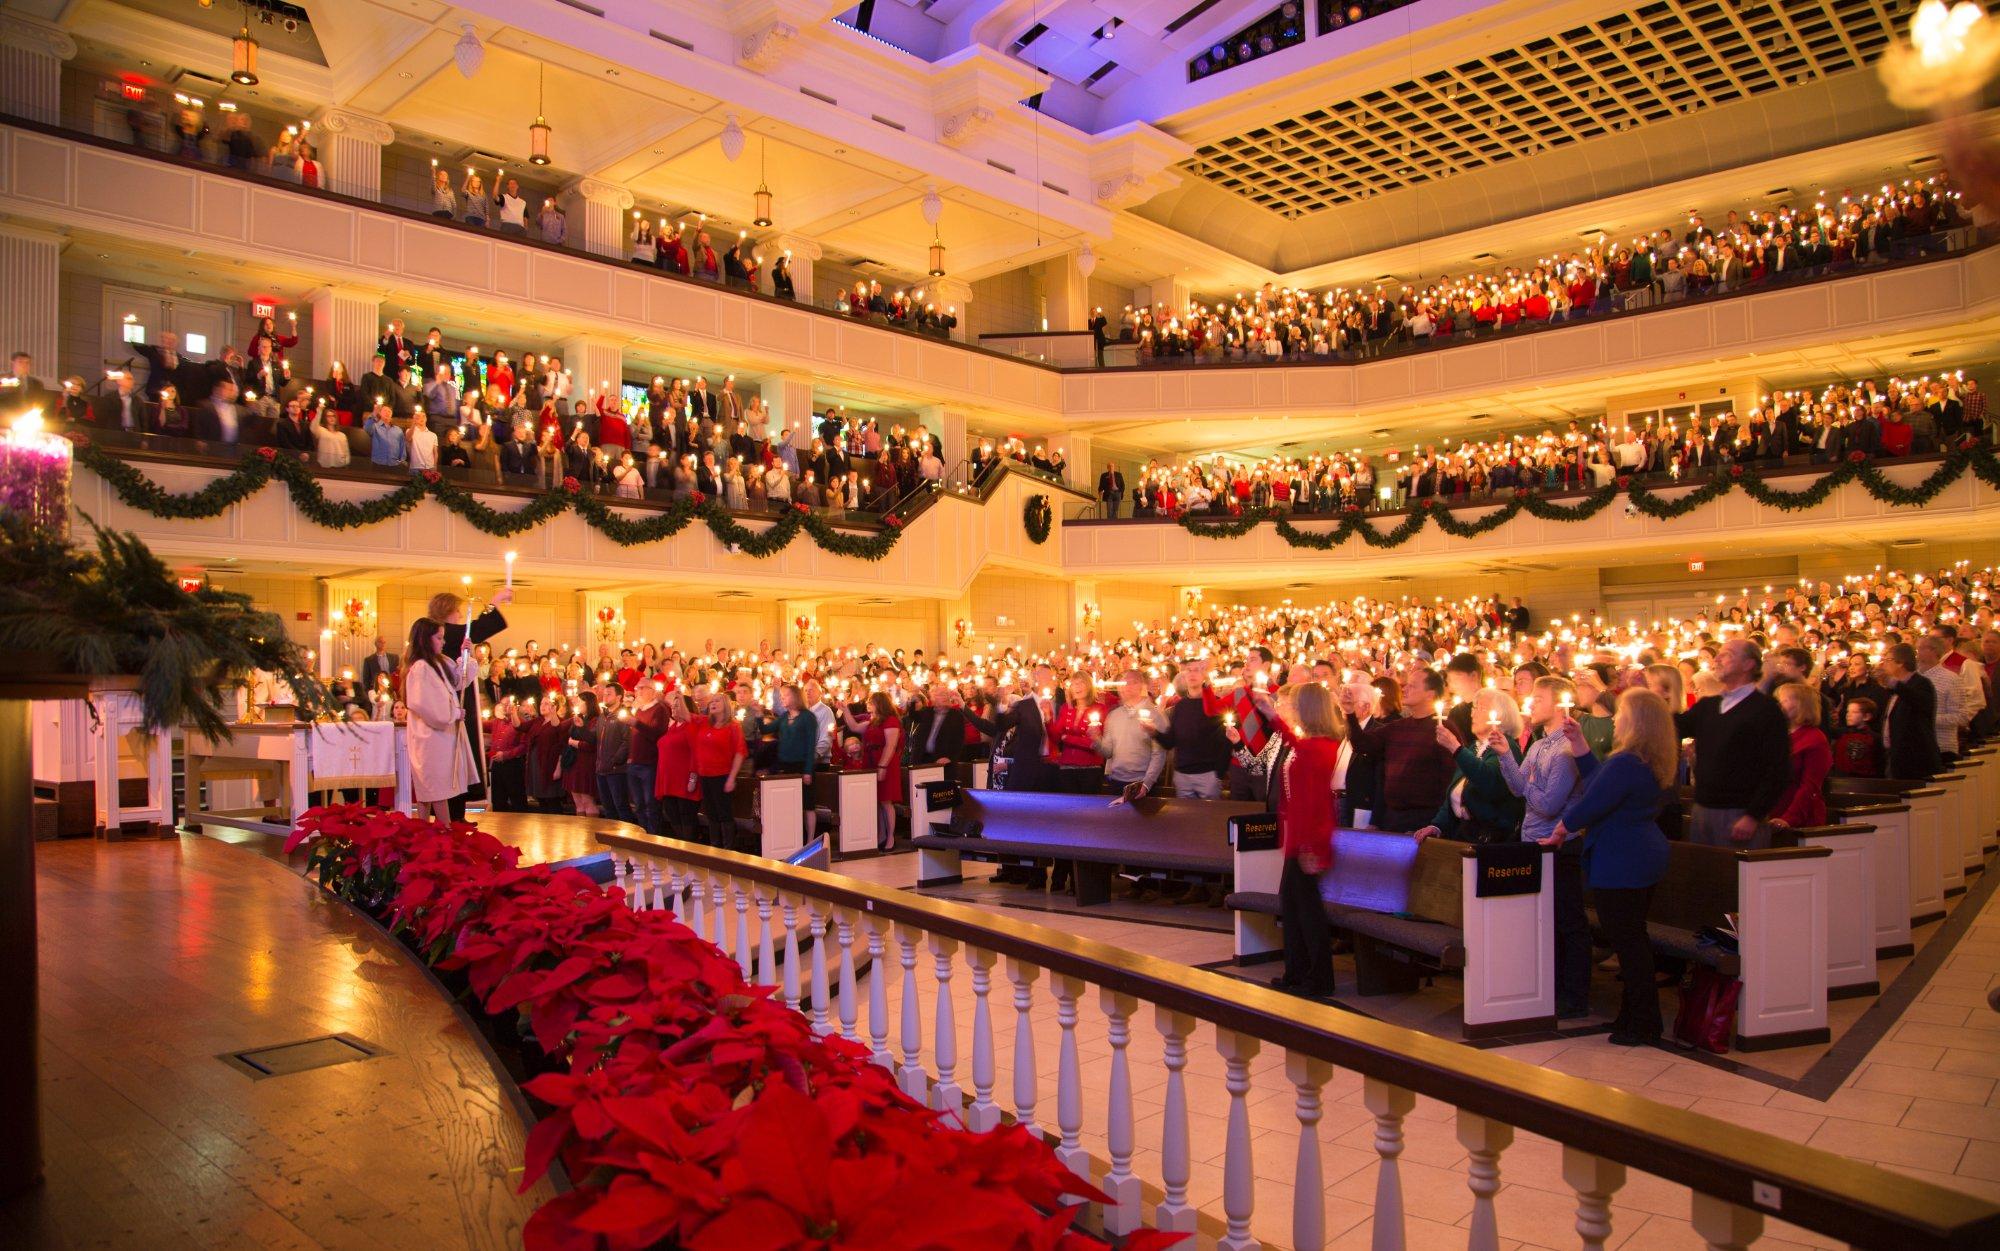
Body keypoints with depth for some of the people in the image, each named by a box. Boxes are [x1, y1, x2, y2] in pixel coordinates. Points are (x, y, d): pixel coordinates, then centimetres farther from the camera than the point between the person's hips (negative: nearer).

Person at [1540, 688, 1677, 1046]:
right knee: (1635, 938, 18)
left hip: (1619, 864, -10)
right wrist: (1579, 745, 16)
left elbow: (1590, 805, -21)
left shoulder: (1625, 763, -24)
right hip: (1646, 858, 10)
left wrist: (1561, 829, -4)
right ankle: (1633, 1015, 28)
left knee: (1627, 942, 0)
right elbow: (1599, 782, 16)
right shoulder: (1653, 763, 9)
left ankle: (1642, 1024, 8)